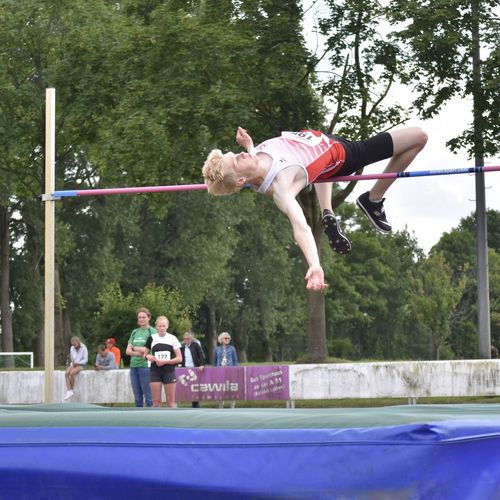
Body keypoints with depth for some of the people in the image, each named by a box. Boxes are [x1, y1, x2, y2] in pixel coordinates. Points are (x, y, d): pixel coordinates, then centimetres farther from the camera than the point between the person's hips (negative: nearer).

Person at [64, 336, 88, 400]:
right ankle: (69, 391, -30)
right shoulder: (72, 348, 10)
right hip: (73, 364, 5)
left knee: (71, 373, -32)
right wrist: (72, 362, 2)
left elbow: (85, 359, -7)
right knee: (66, 373, -26)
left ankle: (72, 390, -18)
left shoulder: (83, 348, -5)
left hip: (81, 365, -5)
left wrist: (78, 363, -18)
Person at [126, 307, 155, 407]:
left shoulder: (152, 332, -1)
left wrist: (135, 348, 0)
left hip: (146, 366, -6)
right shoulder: (135, 332, 16)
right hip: (134, 366, 6)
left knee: (149, 397, -5)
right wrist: (138, 353, -9)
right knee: (137, 398, 9)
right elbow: (128, 351, 11)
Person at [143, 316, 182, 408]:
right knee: (156, 401, 1)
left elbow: (179, 358, -1)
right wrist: (148, 356, -10)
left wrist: (165, 361, -13)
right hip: (155, 372, 1)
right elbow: (145, 354, 14)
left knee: (170, 401, 0)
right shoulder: (152, 338, 4)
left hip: (169, 372, -1)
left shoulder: (172, 338, 0)